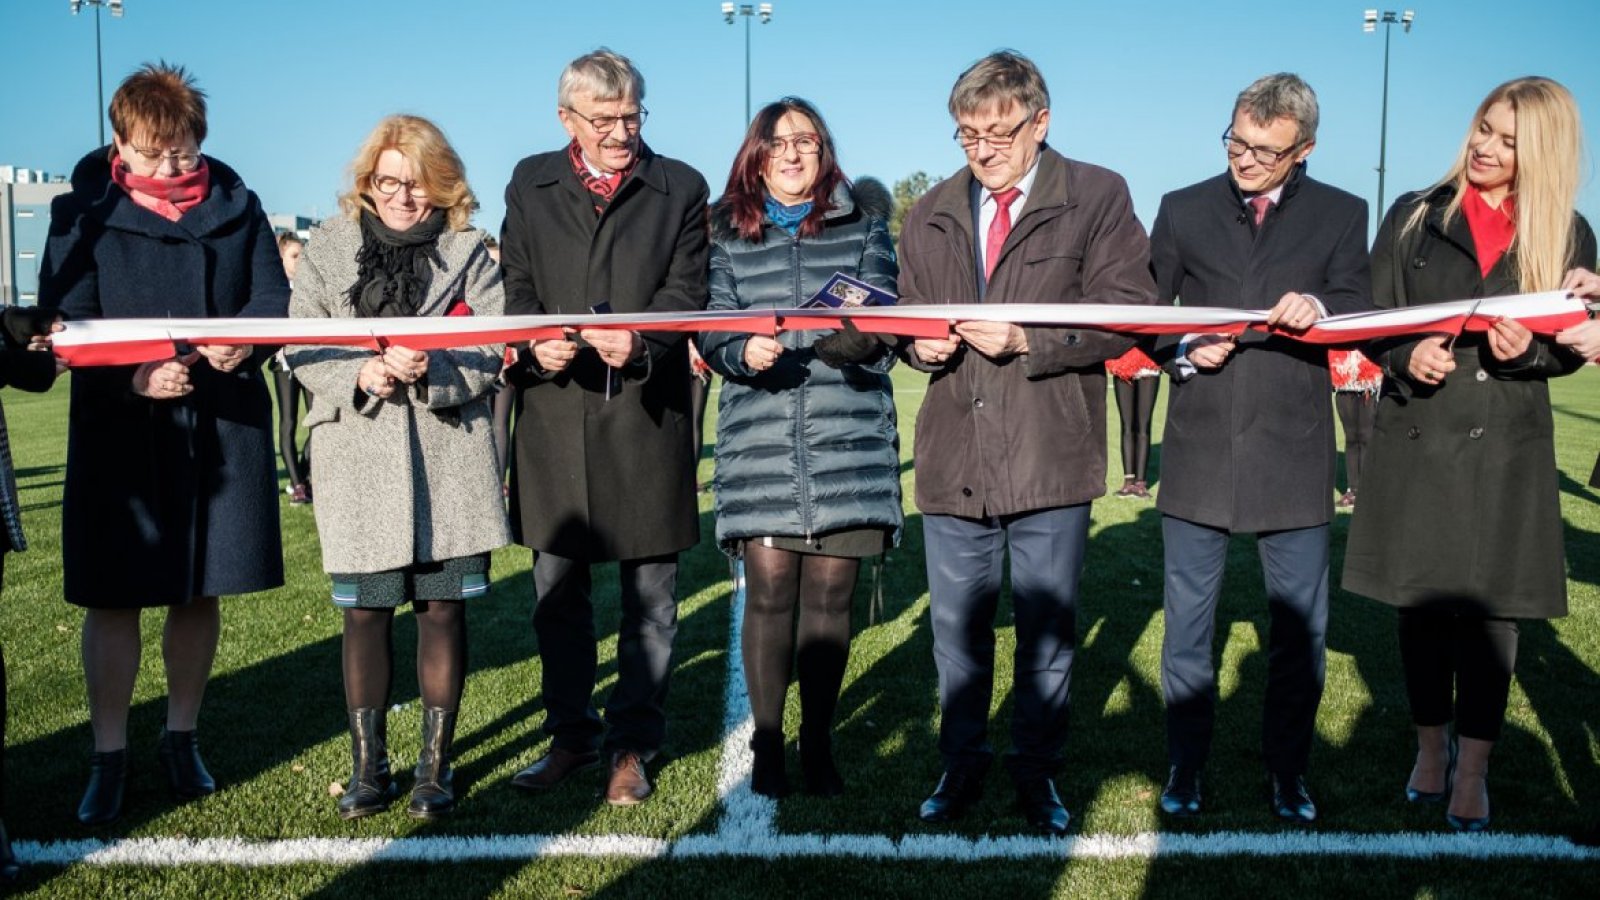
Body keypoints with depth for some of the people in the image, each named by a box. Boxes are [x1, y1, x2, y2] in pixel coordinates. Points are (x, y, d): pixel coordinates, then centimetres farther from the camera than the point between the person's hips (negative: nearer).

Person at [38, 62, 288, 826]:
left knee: (199, 591, 11)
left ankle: (182, 738, 28)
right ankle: (108, 758, 16)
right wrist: (134, 377, -24)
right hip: (119, 429, -2)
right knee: (113, 596, 3)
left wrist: (246, 341, -21)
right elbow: (62, 326, -6)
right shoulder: (82, 212, -1)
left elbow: (274, 298, 2)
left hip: (223, 425, 2)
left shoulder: (236, 207, 5)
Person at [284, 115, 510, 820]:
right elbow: (299, 345, 5)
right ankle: (368, 767, 21)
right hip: (359, 456, 1)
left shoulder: (468, 250, 6)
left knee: (443, 608, 5)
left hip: (449, 456, -1)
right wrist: (358, 374, -13)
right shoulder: (329, 246, 9)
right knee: (364, 612, 6)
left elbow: (495, 346, -1)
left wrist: (432, 366, -18)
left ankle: (436, 764, 19)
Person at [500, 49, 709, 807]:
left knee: (650, 594, 5)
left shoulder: (680, 189, 6)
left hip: (647, 412, -2)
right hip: (554, 414, 2)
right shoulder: (530, 185, 11)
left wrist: (639, 337, -23)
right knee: (557, 590, 11)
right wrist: (536, 344, -15)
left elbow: (686, 293, -3)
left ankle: (633, 744, 19)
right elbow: (516, 288, 7)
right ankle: (571, 735, 26)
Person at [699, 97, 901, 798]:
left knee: (829, 596, 3)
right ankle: (766, 745, 14)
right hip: (759, 443, 0)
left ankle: (818, 743, 19)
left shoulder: (863, 224, 11)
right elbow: (712, 330, 5)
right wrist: (743, 352, -17)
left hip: (849, 442, 0)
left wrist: (861, 334, -19)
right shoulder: (729, 234, 11)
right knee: (769, 591, -2)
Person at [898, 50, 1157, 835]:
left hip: (1051, 456, -3)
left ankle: (1037, 771, 29)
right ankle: (961, 766, 32)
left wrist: (1024, 339, -19)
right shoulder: (930, 215, 11)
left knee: (1047, 631, 11)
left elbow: (1127, 314, -10)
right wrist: (920, 343, -5)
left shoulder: (1097, 198, -3)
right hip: (954, 458, 4)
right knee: (956, 631, 14)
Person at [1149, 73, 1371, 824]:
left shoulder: (1340, 215, 7)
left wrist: (1319, 307, -23)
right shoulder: (1182, 210, 8)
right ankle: (1184, 767, 24)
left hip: (1294, 453, 0)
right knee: (1188, 620, 9)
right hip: (1200, 450, 0)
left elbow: (1365, 309, -1)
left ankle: (1288, 774, 24)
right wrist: (1184, 351, -11)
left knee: (1301, 625, 7)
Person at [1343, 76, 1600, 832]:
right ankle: (1431, 749, 25)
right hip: (1417, 439, 0)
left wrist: (1529, 348, -16)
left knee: (1490, 609, 3)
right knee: (1422, 601, 8)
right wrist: (1407, 354, -17)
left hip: (1506, 450, 0)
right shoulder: (1414, 217, 2)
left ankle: (1472, 771, 14)